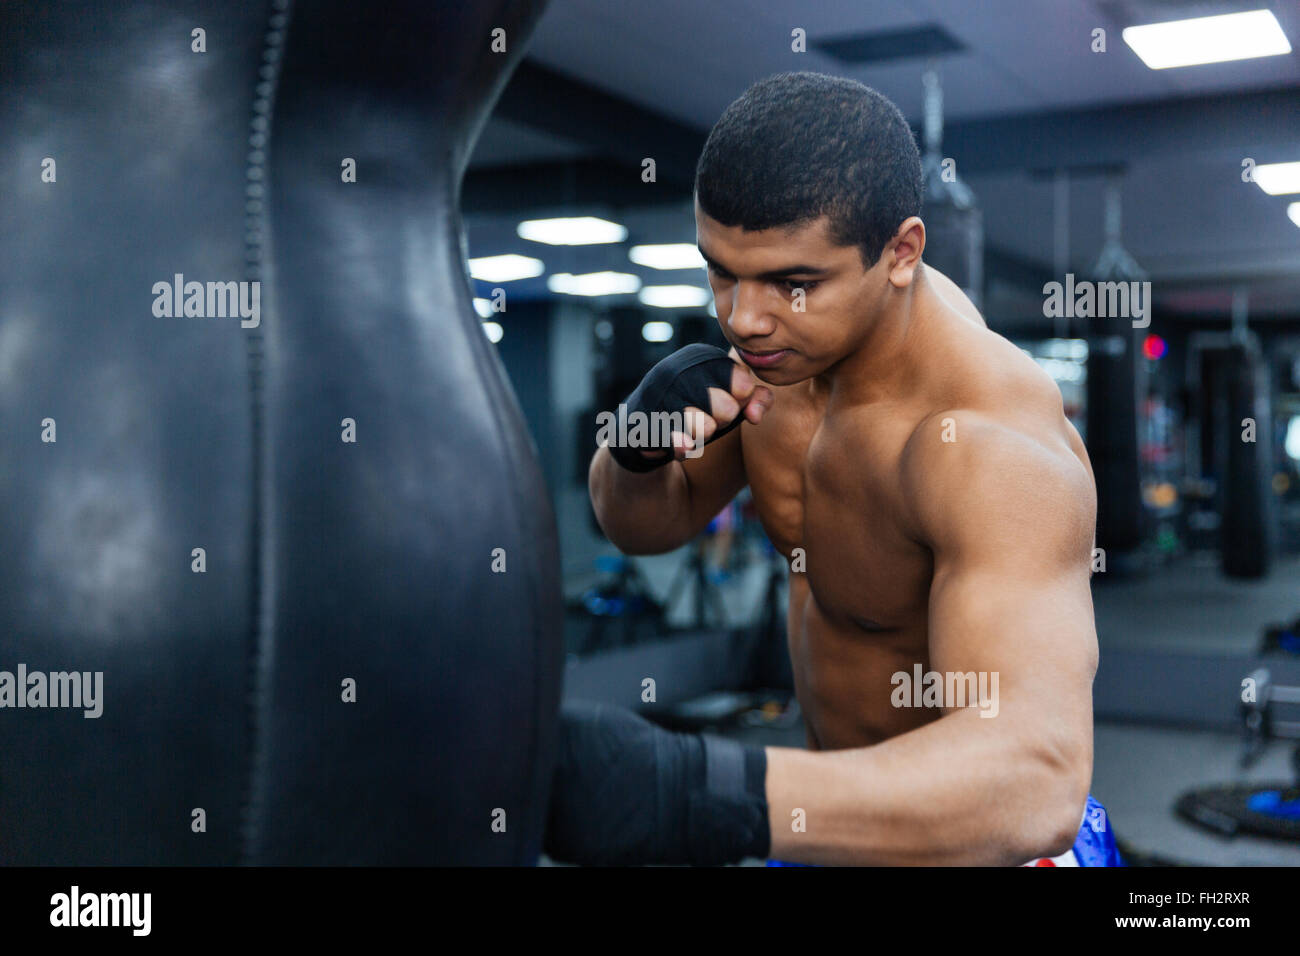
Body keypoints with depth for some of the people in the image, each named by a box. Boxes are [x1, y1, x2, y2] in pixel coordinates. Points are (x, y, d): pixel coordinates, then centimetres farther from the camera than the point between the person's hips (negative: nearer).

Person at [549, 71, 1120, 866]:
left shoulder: (995, 448, -32)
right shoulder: (801, 317, -10)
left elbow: (1035, 780, -44)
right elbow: (646, 523, 0)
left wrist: (693, 796, -56)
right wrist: (638, 448, -23)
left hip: (981, 842, -6)